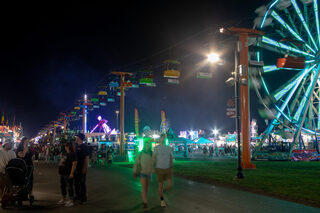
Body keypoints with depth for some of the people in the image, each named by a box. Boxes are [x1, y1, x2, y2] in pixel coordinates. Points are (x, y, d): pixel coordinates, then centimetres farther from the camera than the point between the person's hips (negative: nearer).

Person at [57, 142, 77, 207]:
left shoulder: (72, 154, -15)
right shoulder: (65, 154, 14)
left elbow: (74, 164, -21)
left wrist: (72, 173, -25)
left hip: (68, 174, -10)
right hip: (63, 173, 10)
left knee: (69, 187, -2)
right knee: (62, 186, 17)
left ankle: (71, 201, 6)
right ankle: (64, 199, 31)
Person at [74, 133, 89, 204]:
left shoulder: (84, 146, -12)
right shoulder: (76, 146, 11)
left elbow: (87, 157, -15)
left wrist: (84, 167, -20)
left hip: (82, 168, -8)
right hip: (76, 167, 8)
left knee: (82, 183, -1)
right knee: (76, 182, 15)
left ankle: (83, 199, 7)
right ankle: (78, 196, 30)